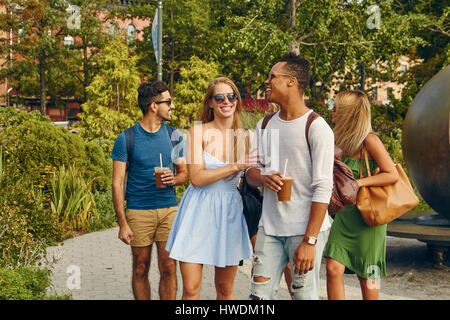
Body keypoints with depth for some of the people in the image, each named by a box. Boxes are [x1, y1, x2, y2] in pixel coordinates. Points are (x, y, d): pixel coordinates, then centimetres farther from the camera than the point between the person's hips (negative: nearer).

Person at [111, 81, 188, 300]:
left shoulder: (174, 136, 8)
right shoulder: (126, 139, -3)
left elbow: (184, 173, 17)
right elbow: (117, 183, -3)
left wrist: (174, 179, -9)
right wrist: (122, 223, -9)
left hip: (169, 209, 2)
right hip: (138, 211, -2)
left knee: (168, 268, -1)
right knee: (140, 270, 6)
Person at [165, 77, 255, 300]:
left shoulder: (243, 136, 6)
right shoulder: (198, 132, -4)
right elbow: (196, 178, -14)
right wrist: (235, 166, -19)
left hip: (230, 212, 3)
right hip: (198, 211, -3)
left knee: (225, 288, 10)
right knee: (191, 289, -3)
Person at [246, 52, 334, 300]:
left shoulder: (316, 128, -10)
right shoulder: (264, 125, 12)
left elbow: (322, 189, -14)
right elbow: (250, 172, 17)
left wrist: (310, 241, -19)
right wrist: (263, 178, -9)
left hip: (305, 230, -5)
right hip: (270, 227, 6)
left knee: (305, 295, -2)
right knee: (260, 295, 4)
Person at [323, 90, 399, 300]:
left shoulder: (369, 140, -14)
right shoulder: (345, 142, 9)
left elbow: (392, 175, -16)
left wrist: (359, 183, -22)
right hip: (344, 214, 6)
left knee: (366, 275, 6)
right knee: (333, 268, -4)